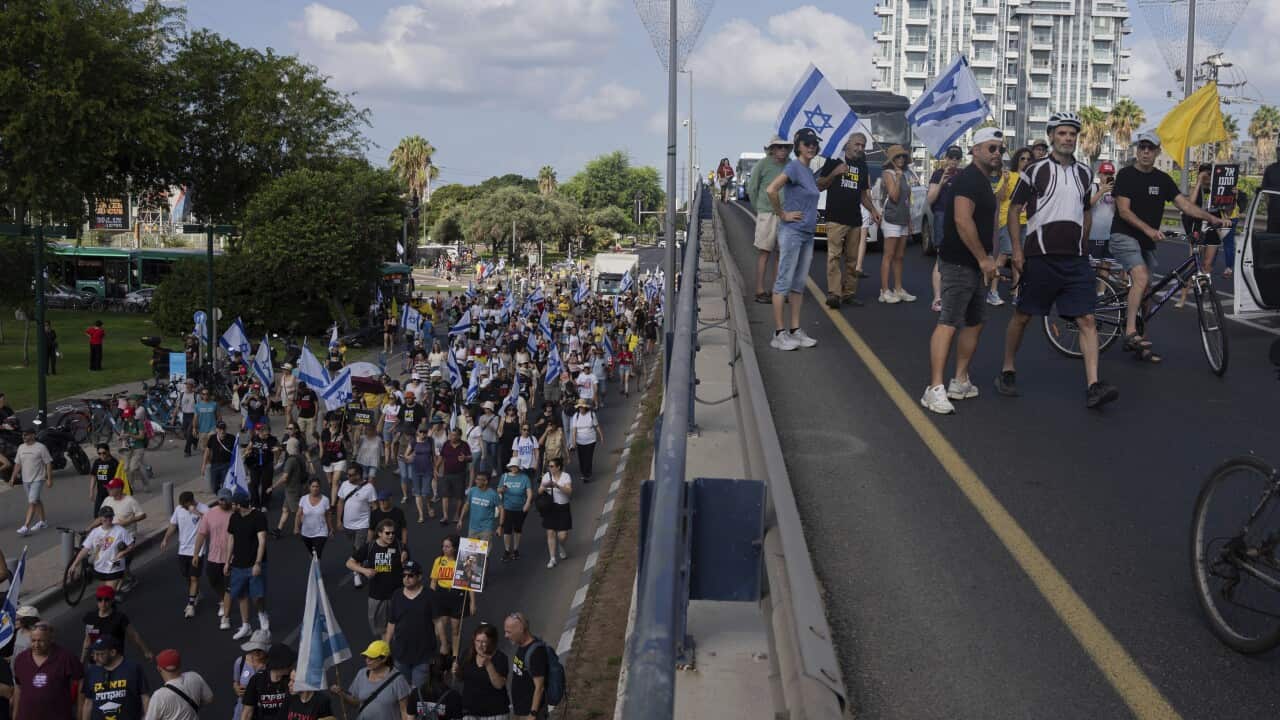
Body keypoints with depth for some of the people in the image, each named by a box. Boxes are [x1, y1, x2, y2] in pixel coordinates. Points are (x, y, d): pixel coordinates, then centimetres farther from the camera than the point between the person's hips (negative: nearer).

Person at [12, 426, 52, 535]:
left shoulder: (41, 447, -11)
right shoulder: (21, 448, 8)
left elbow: (48, 463, -10)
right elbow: (17, 463, 16)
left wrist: (49, 479, -13)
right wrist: (13, 477, 10)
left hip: (38, 479, -7)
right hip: (25, 480, 7)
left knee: (32, 502, -13)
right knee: (36, 501, 17)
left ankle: (26, 527, -18)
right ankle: (42, 522, 30)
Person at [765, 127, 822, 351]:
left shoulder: (809, 171, 14)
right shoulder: (794, 167, -12)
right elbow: (771, 190, -25)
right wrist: (782, 215, -17)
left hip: (807, 233, 9)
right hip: (792, 232, -9)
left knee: (799, 283, 11)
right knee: (784, 282, -5)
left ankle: (796, 331, 16)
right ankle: (779, 334, -3)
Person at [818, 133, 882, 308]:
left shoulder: (862, 167, 17)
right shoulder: (835, 161, 1)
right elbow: (820, 185, 0)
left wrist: (873, 210, 9)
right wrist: (834, 173, -15)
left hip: (855, 220, 6)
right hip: (835, 219, -6)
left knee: (852, 259, 7)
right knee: (834, 256, -14)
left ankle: (849, 293, 12)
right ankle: (833, 293, -20)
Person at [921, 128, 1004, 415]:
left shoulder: (983, 181, 18)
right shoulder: (969, 178, -14)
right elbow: (963, 221, -24)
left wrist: (986, 258, 20)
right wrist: (984, 258, -20)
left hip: (974, 264, 11)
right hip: (959, 263, -11)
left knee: (975, 323, 14)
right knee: (948, 323, -14)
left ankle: (960, 382, 21)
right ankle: (935, 389, -17)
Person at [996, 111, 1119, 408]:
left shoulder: (1083, 172, 12)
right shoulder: (1036, 170, -2)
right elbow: (1014, 210, -1)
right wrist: (1017, 250, -8)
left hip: (1076, 259, 4)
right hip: (1040, 257, -4)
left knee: (1087, 320, -6)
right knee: (1022, 315, 7)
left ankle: (1093, 387, -11)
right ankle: (1007, 370, 26)